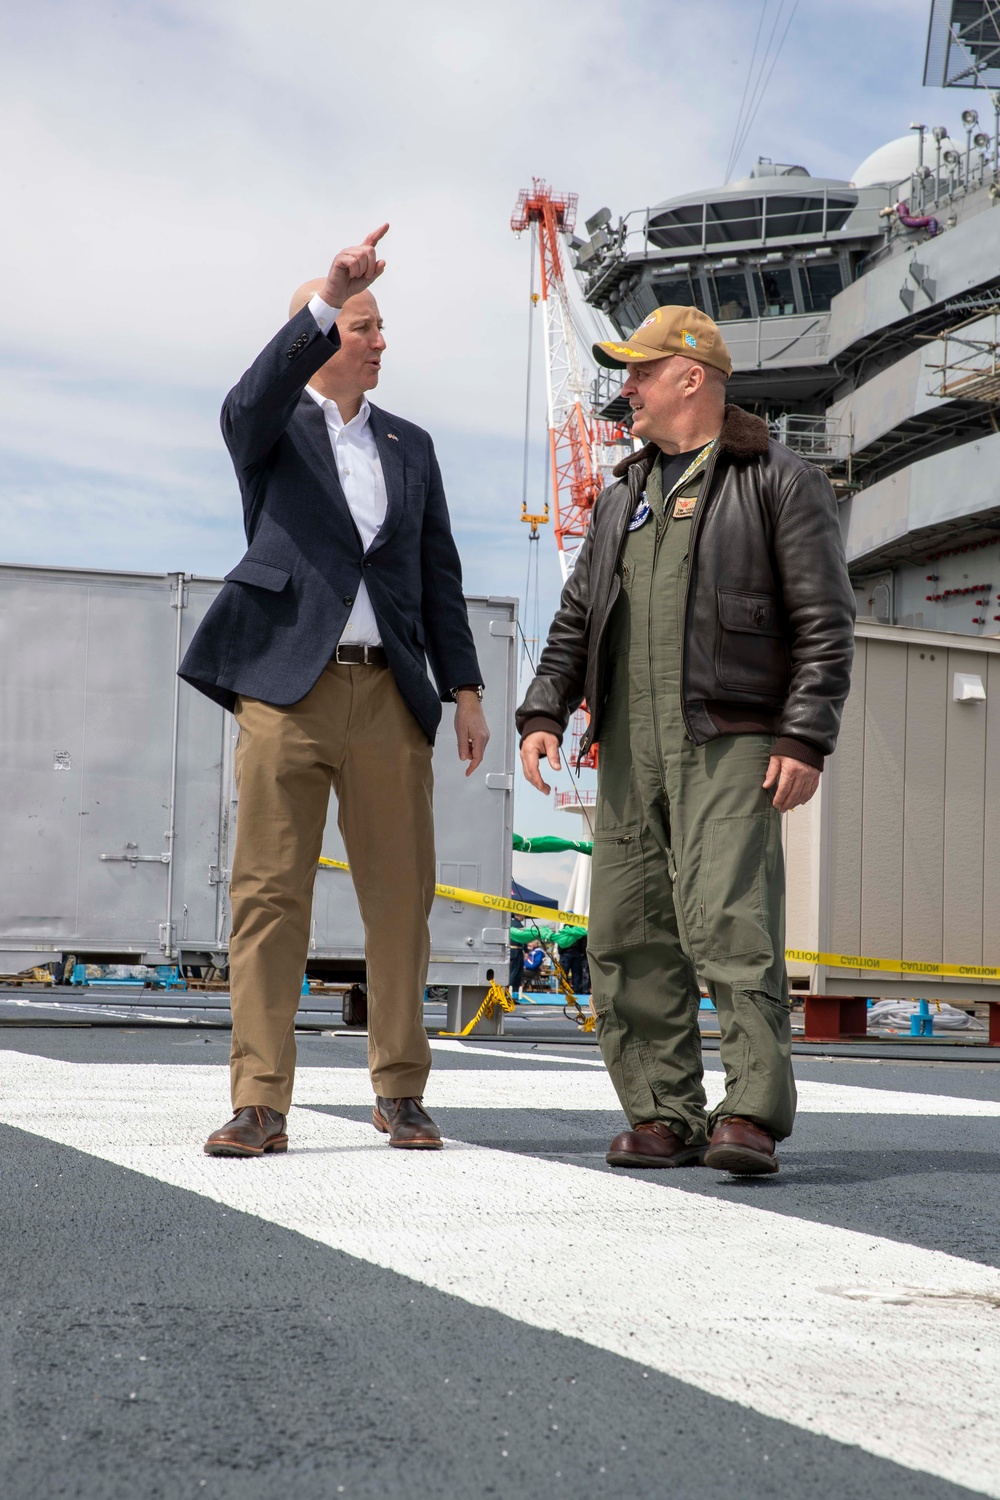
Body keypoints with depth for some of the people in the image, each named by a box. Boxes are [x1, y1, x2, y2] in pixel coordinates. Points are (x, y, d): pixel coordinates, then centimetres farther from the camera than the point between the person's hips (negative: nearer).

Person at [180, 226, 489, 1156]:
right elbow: (252, 399, -18)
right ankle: (260, 1104, 0)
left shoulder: (410, 447, 20)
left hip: (389, 696, 4)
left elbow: (439, 576, 18)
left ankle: (400, 1093, 13)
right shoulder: (268, 428, 8)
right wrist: (329, 296, -29)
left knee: (400, 897, 3)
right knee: (268, 895, -4)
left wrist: (466, 690, 10)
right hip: (286, 688, -3)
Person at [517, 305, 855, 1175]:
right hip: (630, 745, 7)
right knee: (628, 937, 2)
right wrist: (544, 713, 7)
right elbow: (577, 619, 22)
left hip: (730, 742, -6)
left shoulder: (779, 482, 3)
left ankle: (752, 1116, -17)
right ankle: (665, 1116, 7)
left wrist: (806, 740, -13)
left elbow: (825, 622, -3)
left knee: (729, 923, -17)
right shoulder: (625, 496, 23)